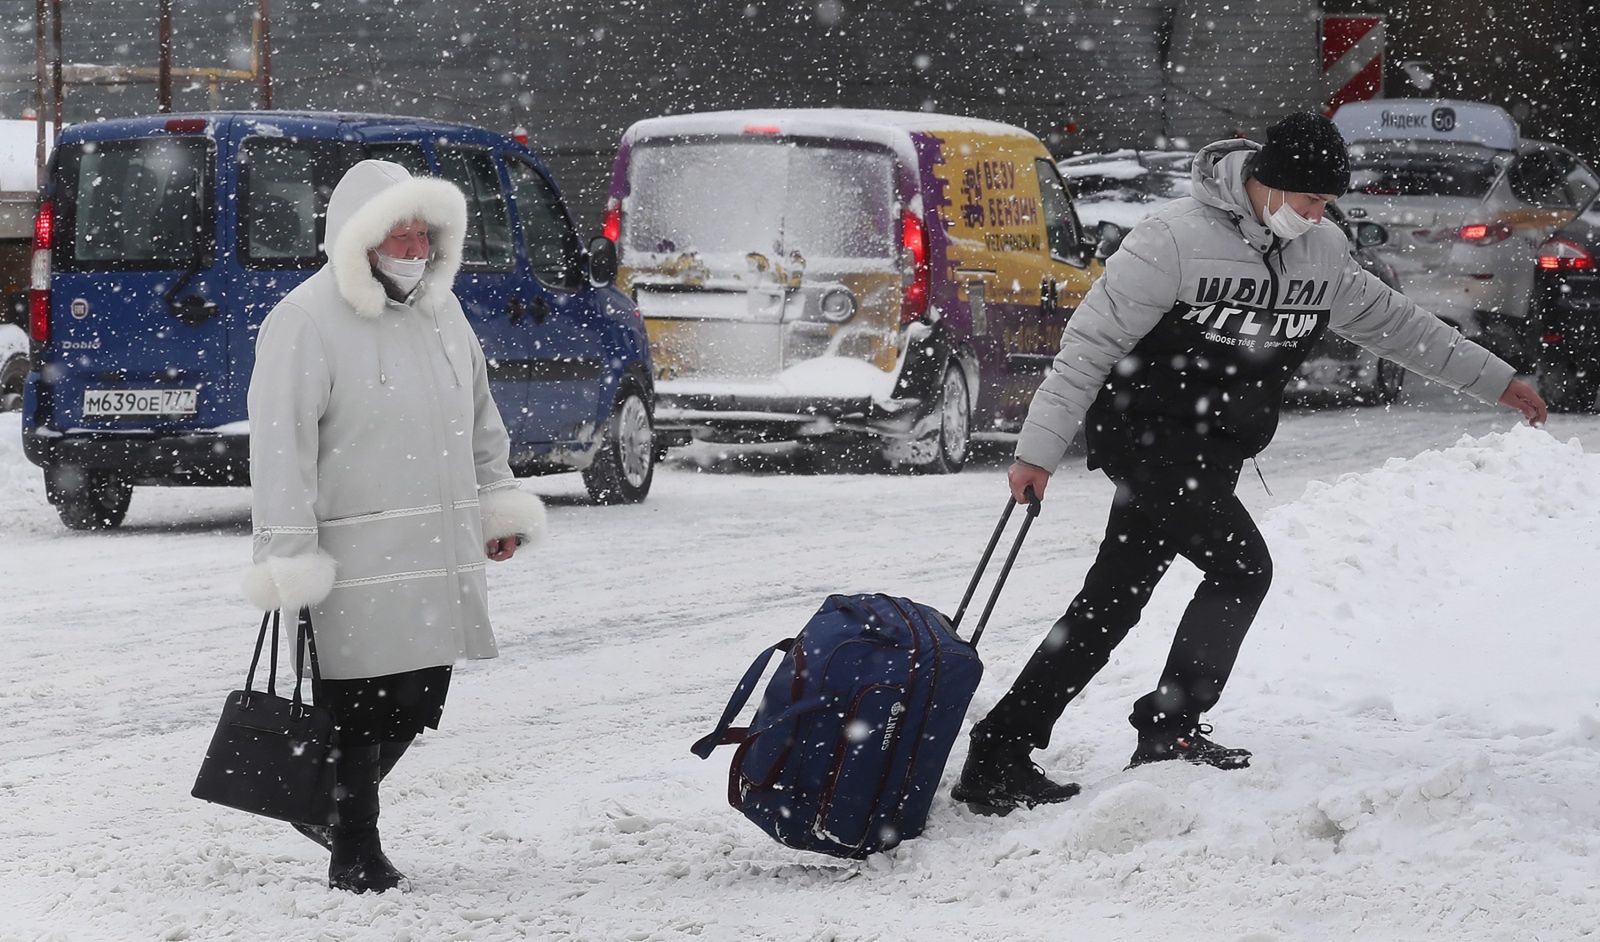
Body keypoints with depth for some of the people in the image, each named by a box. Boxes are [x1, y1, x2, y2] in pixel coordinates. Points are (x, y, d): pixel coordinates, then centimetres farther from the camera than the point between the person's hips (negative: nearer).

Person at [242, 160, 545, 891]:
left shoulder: (439, 310, 14)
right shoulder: (306, 323, -10)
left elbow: (480, 416, 27)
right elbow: (281, 448, -14)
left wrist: (498, 500, 23)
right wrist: (288, 556, -17)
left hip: (439, 554, 8)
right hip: (357, 565, -7)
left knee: (420, 702, 12)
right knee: (361, 711, -4)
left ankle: (330, 806, 32)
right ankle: (354, 857, 8)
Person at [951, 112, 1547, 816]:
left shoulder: (1323, 252, 6)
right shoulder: (1175, 239, -16)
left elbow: (1392, 322, 21)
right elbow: (1092, 341, -13)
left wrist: (1494, 380, 24)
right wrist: (1040, 449, -14)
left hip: (1211, 456, 7)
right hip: (1147, 436, -7)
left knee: (1112, 603, 5)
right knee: (1242, 567, -14)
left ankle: (999, 754, 8)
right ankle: (1169, 730, 0)